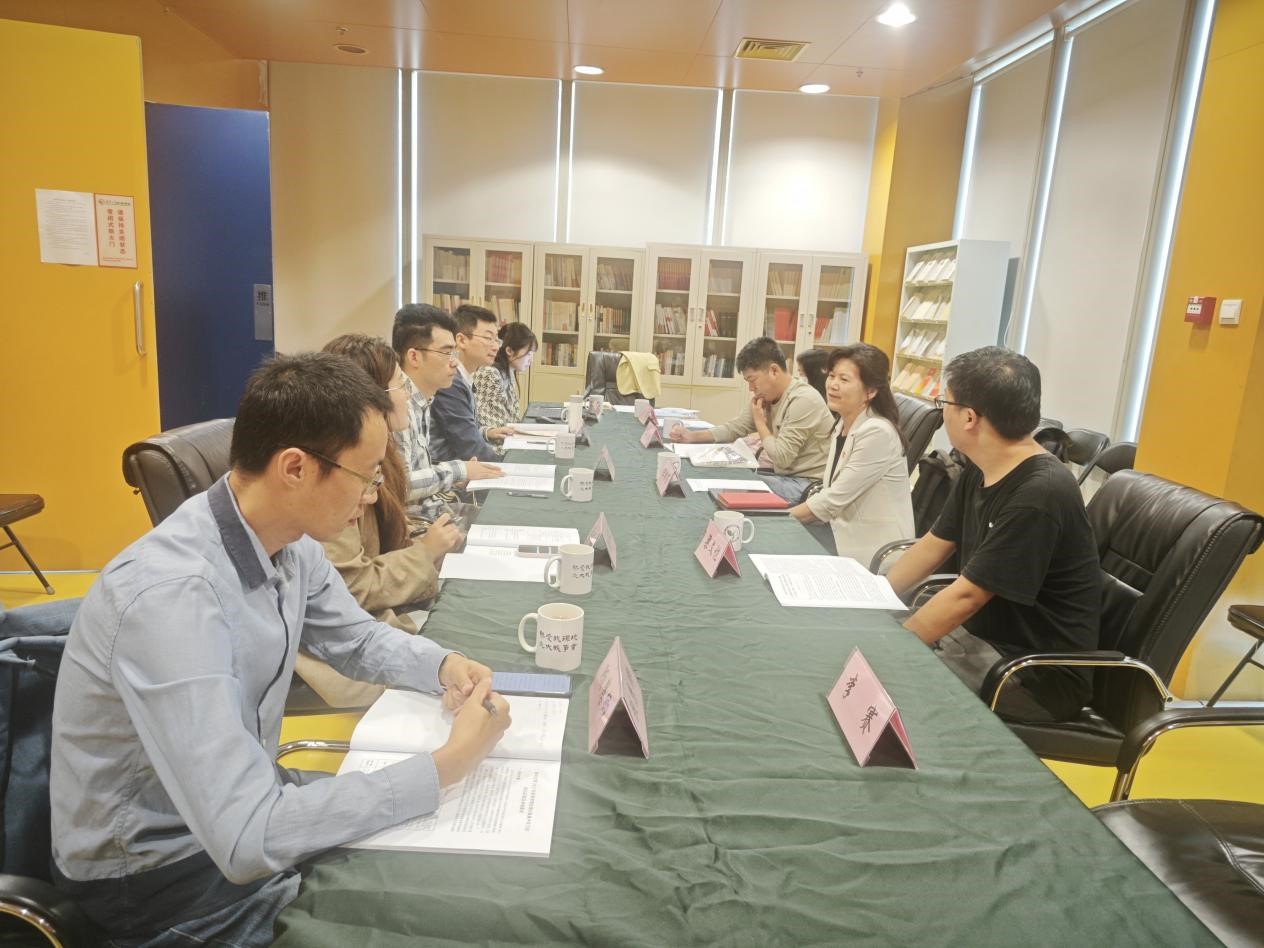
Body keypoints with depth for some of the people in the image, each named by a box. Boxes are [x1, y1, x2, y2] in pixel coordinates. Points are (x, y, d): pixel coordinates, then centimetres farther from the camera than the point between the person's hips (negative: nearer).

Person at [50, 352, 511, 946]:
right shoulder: (172, 593, -35)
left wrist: (443, 666, -12)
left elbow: (357, 640, 8)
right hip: (153, 866, -7)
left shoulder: (292, 542, -10)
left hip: (240, 801, 7)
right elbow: (247, 840, -37)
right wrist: (447, 766, -32)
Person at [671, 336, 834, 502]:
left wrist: (760, 422, -10)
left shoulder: (804, 400, -22)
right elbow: (734, 428, 12)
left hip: (808, 484, -8)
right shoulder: (766, 396, 5)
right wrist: (691, 436, 1)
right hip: (786, 476, 8)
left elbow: (781, 458, -23)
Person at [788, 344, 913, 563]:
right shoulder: (843, 425, 8)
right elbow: (830, 493, 8)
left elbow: (835, 498, -20)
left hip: (874, 550, -7)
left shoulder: (878, 433, -20)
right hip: (842, 532, 7)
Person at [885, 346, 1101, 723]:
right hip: (978, 633, 8)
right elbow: (933, 547, 11)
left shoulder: (1039, 495, -27)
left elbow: (965, 596, -25)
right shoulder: (978, 472, 1)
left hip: (1037, 673, -8)